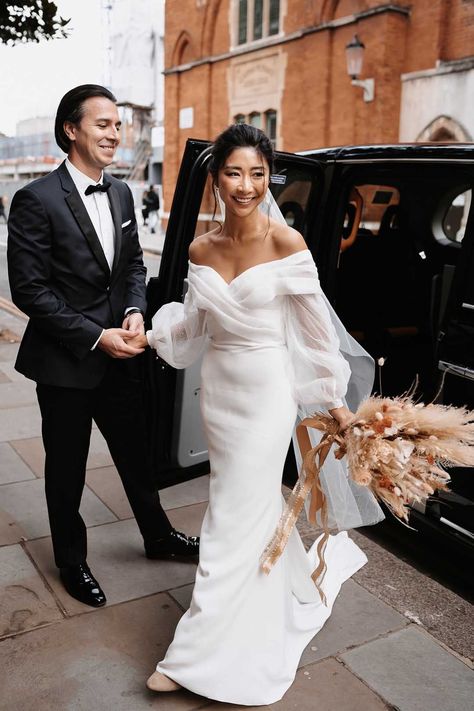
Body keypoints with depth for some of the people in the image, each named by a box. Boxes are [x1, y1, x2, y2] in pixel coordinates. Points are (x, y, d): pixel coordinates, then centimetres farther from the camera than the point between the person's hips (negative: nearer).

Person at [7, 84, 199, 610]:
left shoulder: (121, 193, 5)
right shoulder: (37, 200, -16)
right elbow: (28, 290, -17)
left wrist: (135, 311, -6)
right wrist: (95, 337, -19)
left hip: (118, 356, 6)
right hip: (65, 363, -5)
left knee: (136, 453, 20)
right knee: (66, 468, 13)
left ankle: (158, 535, 42)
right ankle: (72, 561, 35)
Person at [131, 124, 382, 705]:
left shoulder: (286, 243, -13)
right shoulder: (201, 250, 2)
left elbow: (316, 326, -8)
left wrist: (335, 398, -4)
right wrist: (150, 335, -2)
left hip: (266, 390, -5)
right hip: (217, 388, 5)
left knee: (237, 515, 2)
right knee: (254, 501, 19)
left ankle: (199, 655, 16)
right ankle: (296, 577, 50)